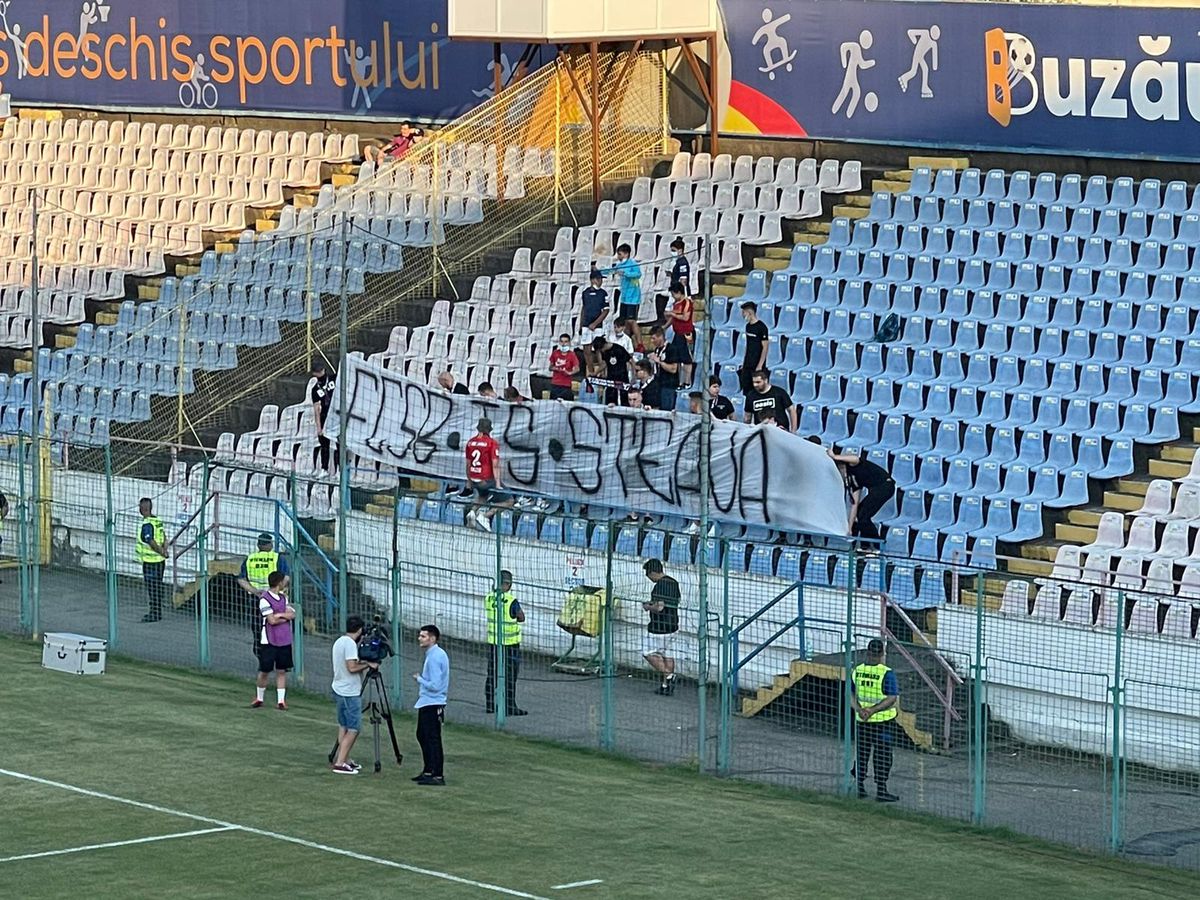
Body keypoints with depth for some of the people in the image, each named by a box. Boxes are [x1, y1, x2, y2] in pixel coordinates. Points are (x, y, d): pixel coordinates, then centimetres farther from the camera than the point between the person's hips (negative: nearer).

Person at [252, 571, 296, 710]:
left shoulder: (283, 598, 11)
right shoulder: (265, 599, -11)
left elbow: (292, 615, 0)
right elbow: (272, 620, -17)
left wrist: (280, 615, -15)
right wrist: (286, 617, -3)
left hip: (284, 641, 5)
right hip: (269, 641, -5)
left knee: (282, 671, 4)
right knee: (264, 671, 2)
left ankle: (281, 701, 5)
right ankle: (259, 698, 18)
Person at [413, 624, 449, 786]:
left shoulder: (434, 657, -20)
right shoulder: (437, 654, 12)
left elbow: (434, 685, -23)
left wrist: (419, 679, -10)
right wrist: (421, 679, 12)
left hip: (432, 705, -11)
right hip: (427, 704, 11)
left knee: (433, 740, -7)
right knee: (422, 736, 20)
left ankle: (438, 776, -4)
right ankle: (428, 771, 28)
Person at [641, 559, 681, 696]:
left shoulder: (660, 585, -20)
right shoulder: (673, 583, 10)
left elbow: (659, 607, -26)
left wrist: (648, 607, -6)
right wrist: (653, 603, 21)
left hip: (659, 626, -9)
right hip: (672, 625, 9)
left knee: (649, 652, 3)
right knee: (668, 655, 13)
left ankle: (668, 674, -8)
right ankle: (667, 685, 15)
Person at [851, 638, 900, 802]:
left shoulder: (857, 671, 2)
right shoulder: (887, 674, -14)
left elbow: (850, 695, 3)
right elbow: (892, 698, -18)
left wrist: (860, 710, -8)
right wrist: (873, 710, -17)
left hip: (861, 720, 5)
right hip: (882, 721, -5)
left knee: (862, 753, 15)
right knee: (882, 755, 2)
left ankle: (859, 787, 18)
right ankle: (881, 790, 3)